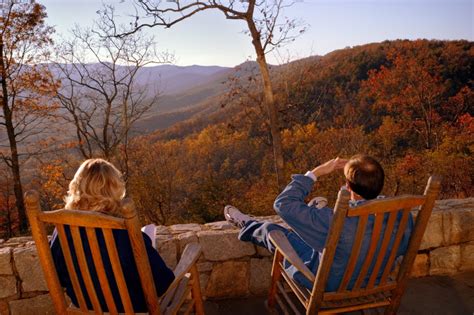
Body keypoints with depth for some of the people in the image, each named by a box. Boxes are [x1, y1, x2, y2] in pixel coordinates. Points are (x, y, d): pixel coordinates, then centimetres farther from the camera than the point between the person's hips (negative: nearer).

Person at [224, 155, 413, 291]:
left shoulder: (336, 222, -43)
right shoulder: (402, 215, -26)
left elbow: (283, 204, -30)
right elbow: (401, 250, -2)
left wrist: (315, 173, -24)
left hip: (329, 285, -5)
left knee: (271, 230, 16)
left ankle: (246, 226, 50)